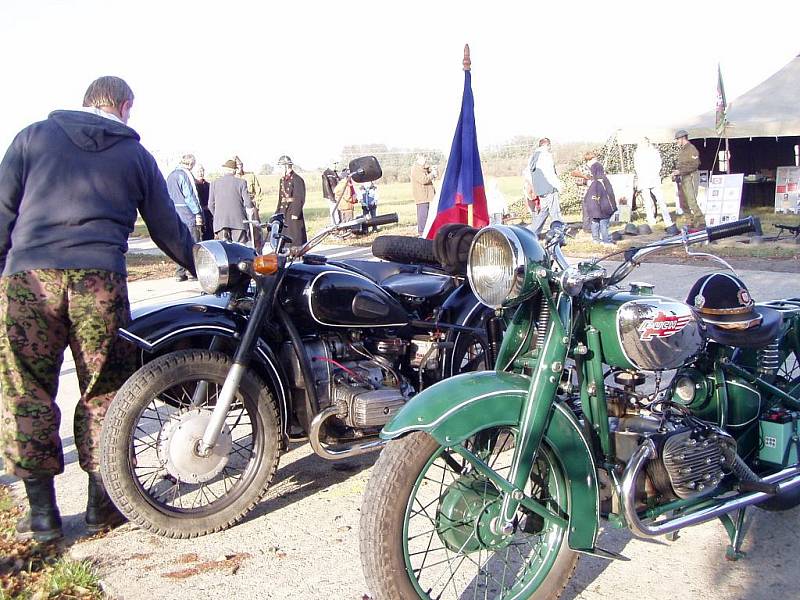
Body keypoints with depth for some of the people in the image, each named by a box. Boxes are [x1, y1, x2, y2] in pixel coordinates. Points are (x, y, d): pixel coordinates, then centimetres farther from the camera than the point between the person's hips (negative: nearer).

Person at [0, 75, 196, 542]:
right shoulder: (136, 154, 16)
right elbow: (168, 228, 18)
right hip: (100, 279, 0)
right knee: (104, 393, 11)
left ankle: (42, 510, 12)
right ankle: (102, 502, 17)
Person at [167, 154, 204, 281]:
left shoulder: (170, 175, 16)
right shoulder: (185, 174, -10)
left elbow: (168, 195, 19)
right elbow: (189, 195, -15)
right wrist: (197, 213, -12)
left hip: (174, 214, 8)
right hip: (187, 214, -8)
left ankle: (180, 273, 9)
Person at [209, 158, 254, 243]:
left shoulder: (214, 183, 7)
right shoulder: (241, 182, 2)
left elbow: (211, 205, 8)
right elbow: (248, 202, -2)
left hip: (220, 221, 1)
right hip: (238, 220, -1)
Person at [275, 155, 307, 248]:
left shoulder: (297, 180, -10)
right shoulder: (282, 180, 15)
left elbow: (300, 199, -15)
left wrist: (295, 213, -19)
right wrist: (277, 212, 15)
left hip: (294, 212, -8)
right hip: (283, 211, 8)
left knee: (296, 235, -3)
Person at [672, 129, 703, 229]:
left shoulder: (691, 149, -11)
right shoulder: (681, 150, 18)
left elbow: (694, 165, -18)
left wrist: (680, 171, -21)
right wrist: (676, 172, 9)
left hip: (690, 177, -10)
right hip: (682, 179, 10)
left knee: (692, 201, -15)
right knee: (684, 202, 11)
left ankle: (701, 222, -12)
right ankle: (691, 222, 18)